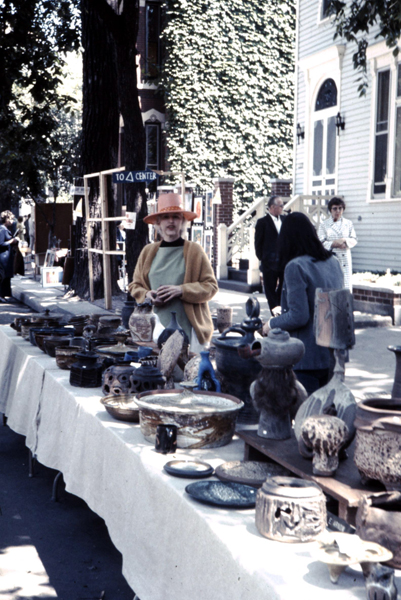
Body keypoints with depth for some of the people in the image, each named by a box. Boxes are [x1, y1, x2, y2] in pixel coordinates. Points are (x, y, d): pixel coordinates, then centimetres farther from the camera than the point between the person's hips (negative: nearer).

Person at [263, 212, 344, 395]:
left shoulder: (295, 267, -16)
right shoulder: (333, 262, 7)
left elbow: (299, 317, -21)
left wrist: (271, 324, -3)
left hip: (307, 358, -7)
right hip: (333, 354, 8)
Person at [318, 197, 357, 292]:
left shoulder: (348, 223, 14)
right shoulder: (324, 224, 6)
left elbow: (354, 240, 11)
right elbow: (320, 243, 0)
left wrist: (345, 241, -10)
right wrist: (333, 244, -15)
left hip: (345, 259, 2)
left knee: (346, 286, -2)